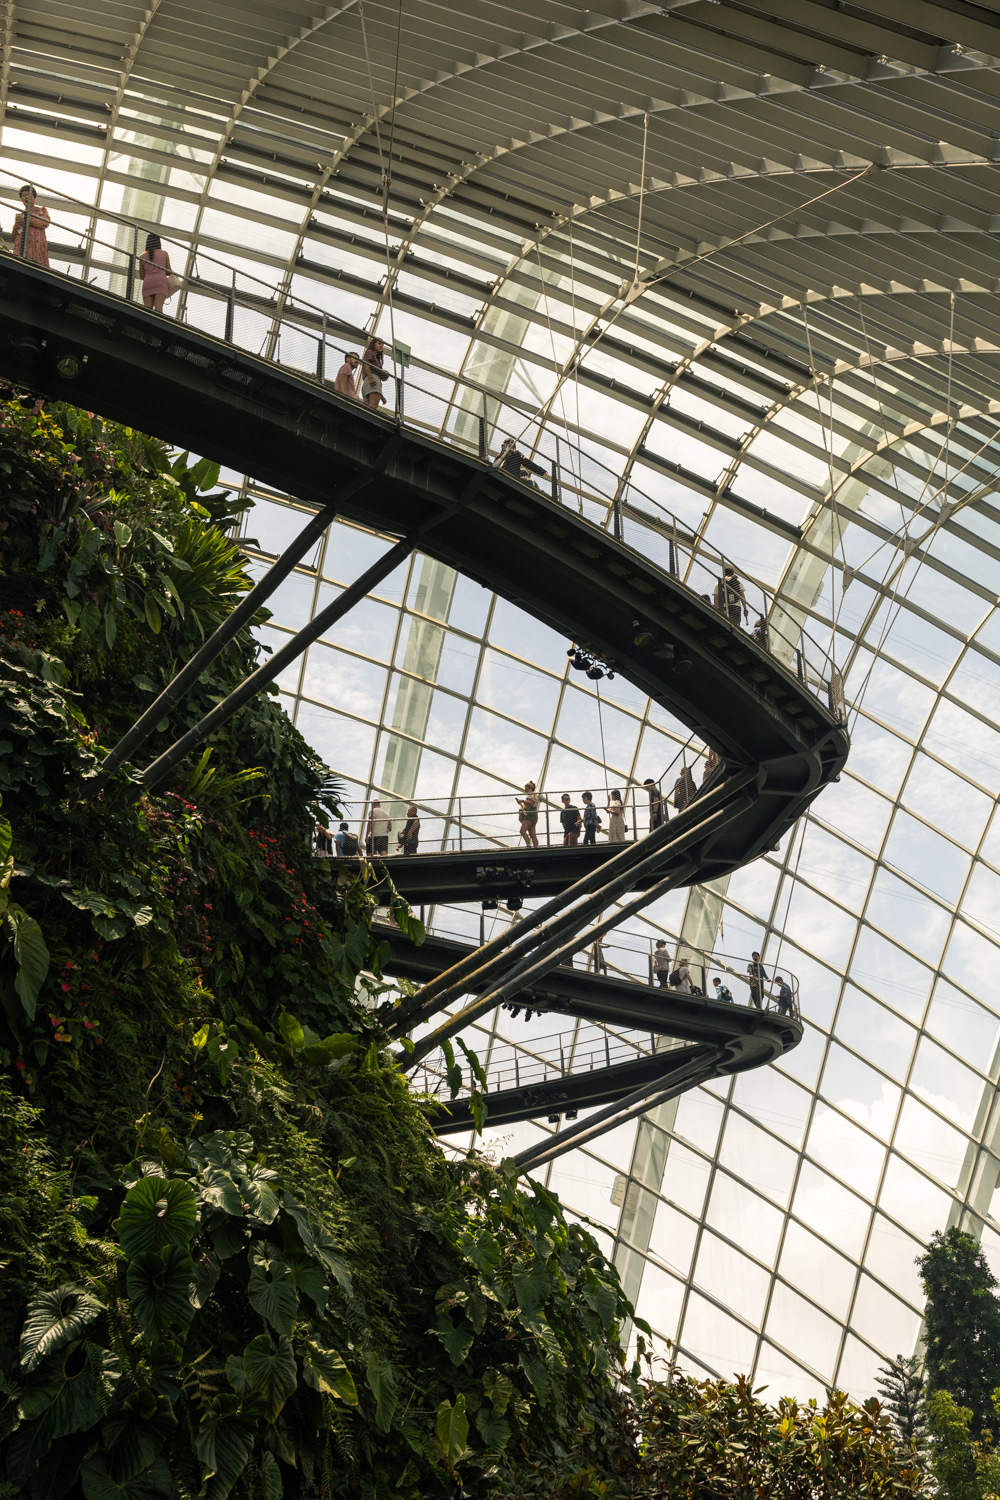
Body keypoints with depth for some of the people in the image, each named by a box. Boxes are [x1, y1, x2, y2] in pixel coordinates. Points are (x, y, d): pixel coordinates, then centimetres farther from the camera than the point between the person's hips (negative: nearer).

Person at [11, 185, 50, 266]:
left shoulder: (42, 210, 18)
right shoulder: (20, 215, 28)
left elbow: (46, 223, -3)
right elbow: (13, 237, 25)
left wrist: (26, 220, -6)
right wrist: (15, 229, 2)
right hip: (21, 247, 3)